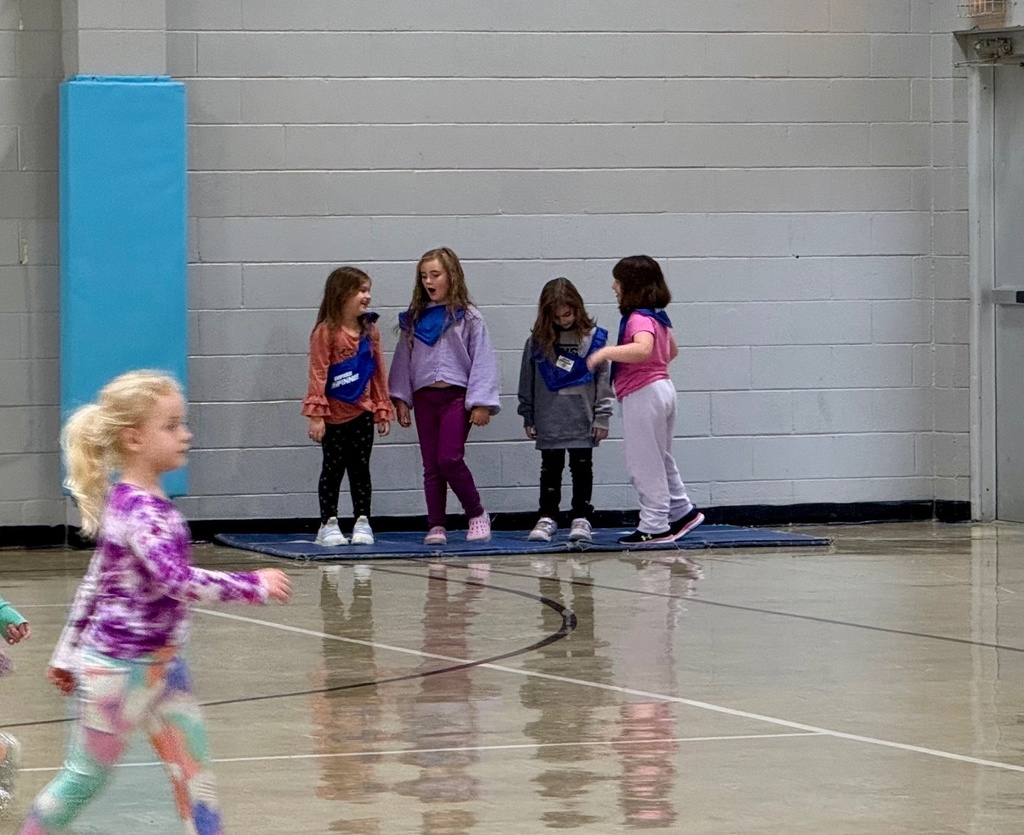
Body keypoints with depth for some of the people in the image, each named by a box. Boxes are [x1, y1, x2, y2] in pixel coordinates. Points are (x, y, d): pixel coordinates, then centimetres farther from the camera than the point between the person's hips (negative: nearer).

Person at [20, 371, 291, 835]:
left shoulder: (137, 503, 8)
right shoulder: (139, 511, -22)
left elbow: (94, 583, 15)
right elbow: (177, 580, -34)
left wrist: (68, 652, 21)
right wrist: (253, 586, -28)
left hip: (159, 664, 9)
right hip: (119, 668, -9)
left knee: (193, 770, 3)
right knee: (85, 778, 5)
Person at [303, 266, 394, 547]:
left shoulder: (370, 330, 4)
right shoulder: (326, 332, -12)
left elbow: (379, 373, 9)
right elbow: (317, 374, -14)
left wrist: (383, 410, 7)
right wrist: (316, 415, -18)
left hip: (362, 411, 4)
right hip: (334, 414, -4)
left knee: (360, 468, 7)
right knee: (333, 468, 4)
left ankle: (362, 522, 12)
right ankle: (329, 524, 12)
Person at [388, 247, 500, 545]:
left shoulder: (467, 317, -2)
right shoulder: (414, 319, 11)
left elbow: (482, 360, -5)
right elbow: (403, 359, 14)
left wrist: (481, 403, -10)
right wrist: (400, 398, 7)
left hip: (456, 396, -5)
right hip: (424, 397, 5)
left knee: (449, 459, -14)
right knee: (431, 466, 5)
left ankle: (477, 514, 4)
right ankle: (437, 526, 9)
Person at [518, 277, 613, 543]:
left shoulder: (592, 338, -3)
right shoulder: (538, 341, 1)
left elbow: (603, 379, 0)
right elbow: (527, 382, 8)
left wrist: (602, 417, -3)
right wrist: (528, 418, 7)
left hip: (582, 421, -1)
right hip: (549, 421, 1)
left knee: (582, 469, 5)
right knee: (550, 469, 7)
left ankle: (582, 518, 11)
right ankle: (547, 518, 12)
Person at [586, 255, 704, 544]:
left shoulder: (639, 319, -18)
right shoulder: (658, 317, 12)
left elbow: (643, 348, -38)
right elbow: (672, 351, 26)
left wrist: (607, 352, -38)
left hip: (643, 394, -10)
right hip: (662, 387, 10)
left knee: (645, 464, -2)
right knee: (661, 460, 21)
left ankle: (655, 526, 2)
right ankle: (682, 512, 26)